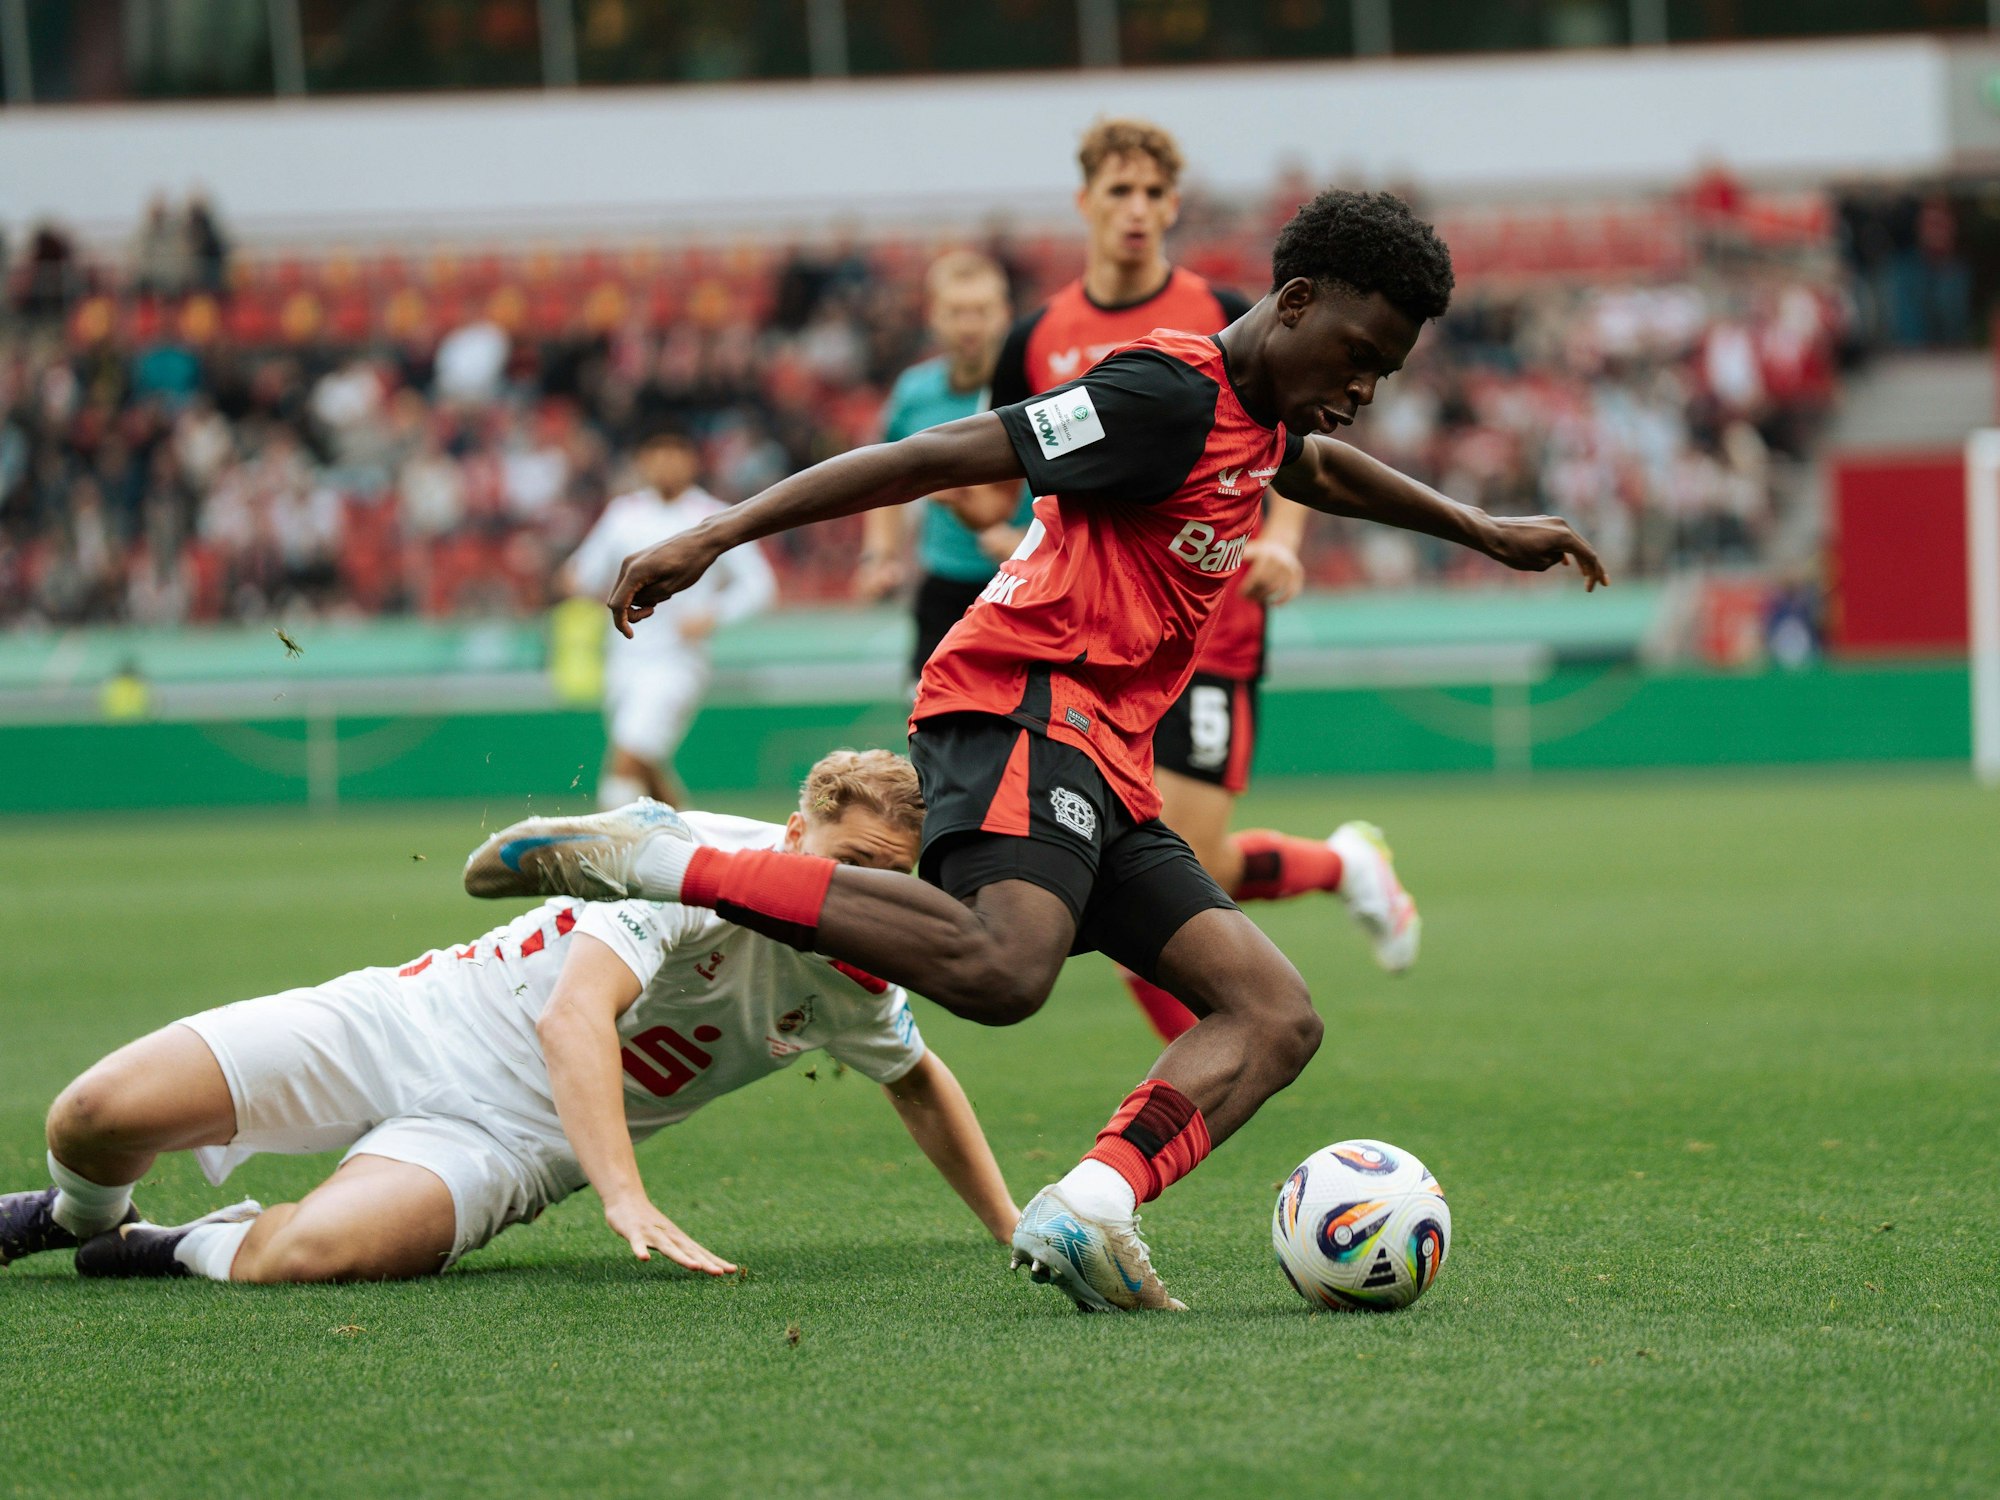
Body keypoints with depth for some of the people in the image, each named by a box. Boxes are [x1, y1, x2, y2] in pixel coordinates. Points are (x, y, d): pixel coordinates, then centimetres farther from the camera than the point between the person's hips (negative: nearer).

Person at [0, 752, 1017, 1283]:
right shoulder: (694, 852, -20)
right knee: (96, 1116, -17)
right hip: (415, 1023, -3)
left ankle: (178, 1251, 1)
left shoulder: (853, 982, -2)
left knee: (313, 1253, -33)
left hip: (508, 1135, 3)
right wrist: (628, 1200, -44)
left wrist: (1012, 1228, 19)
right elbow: (575, 1015, -32)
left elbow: (918, 1079, 21)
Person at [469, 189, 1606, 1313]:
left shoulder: (1254, 414, 21)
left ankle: (1087, 1212, -24)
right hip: (1026, 711, -10)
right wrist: (718, 537, -19)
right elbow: (937, 457, -14)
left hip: (1108, 775, 10)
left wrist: (1482, 531, 55)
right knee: (1000, 967, -37)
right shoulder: (1170, 396, -9)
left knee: (1278, 1020, -3)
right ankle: (649, 863, -28)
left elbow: (1318, 466, 49)